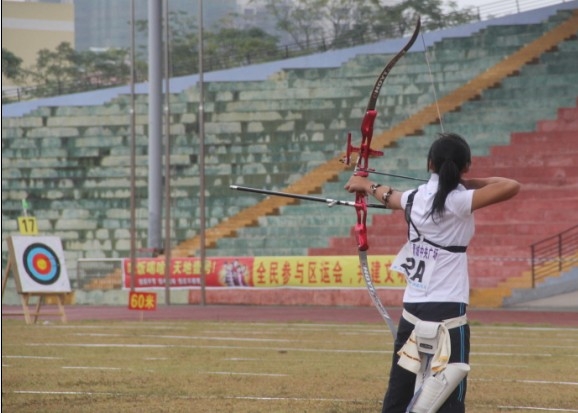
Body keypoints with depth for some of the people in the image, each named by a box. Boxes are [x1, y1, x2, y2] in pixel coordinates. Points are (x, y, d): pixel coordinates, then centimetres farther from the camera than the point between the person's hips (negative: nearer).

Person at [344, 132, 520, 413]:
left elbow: (388, 196, 30)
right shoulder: (458, 201, -13)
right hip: (446, 311, -7)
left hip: (413, 308, 7)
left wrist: (366, 185, 53)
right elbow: (511, 187, -21)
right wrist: (472, 183, -2)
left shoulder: (415, 197, 7)